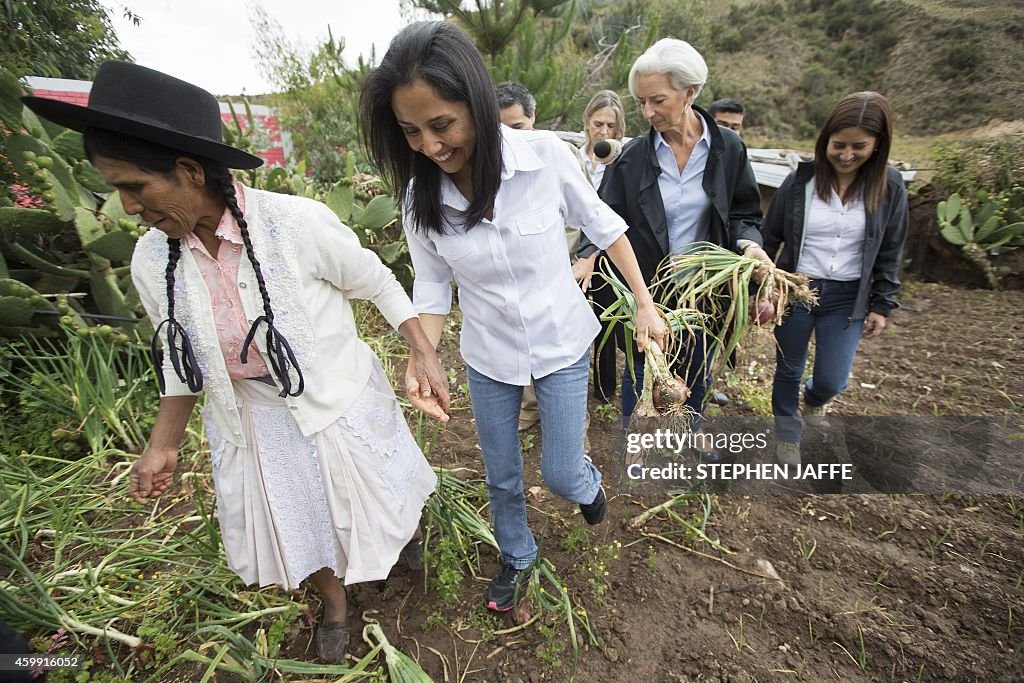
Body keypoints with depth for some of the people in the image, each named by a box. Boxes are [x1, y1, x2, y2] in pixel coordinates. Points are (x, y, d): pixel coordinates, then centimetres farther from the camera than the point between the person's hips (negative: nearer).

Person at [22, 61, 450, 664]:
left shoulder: (298, 223, -25)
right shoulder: (152, 260, -8)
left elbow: (379, 285, -12)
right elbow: (182, 356, 5)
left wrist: (423, 354, -18)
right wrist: (163, 445, 5)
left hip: (339, 402, -4)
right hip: (250, 420, 5)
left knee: (378, 496, 19)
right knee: (294, 522, 23)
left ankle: (409, 529, 58)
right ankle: (334, 601, 55)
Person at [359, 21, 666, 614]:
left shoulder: (546, 156, -21)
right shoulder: (420, 195, -14)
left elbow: (604, 226, -6)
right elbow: (433, 288, -5)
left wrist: (645, 303, -6)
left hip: (562, 344, -2)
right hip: (487, 355, 3)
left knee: (561, 476, 9)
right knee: (502, 476, 19)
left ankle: (588, 482, 49)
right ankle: (517, 557, 50)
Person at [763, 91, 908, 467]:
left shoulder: (890, 188, -2)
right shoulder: (800, 181, -8)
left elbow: (890, 253, 6)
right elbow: (769, 238, -1)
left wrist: (882, 305, 4)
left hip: (848, 298, 1)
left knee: (832, 380, 2)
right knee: (789, 371, 11)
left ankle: (814, 400, 40)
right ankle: (788, 433, 35)